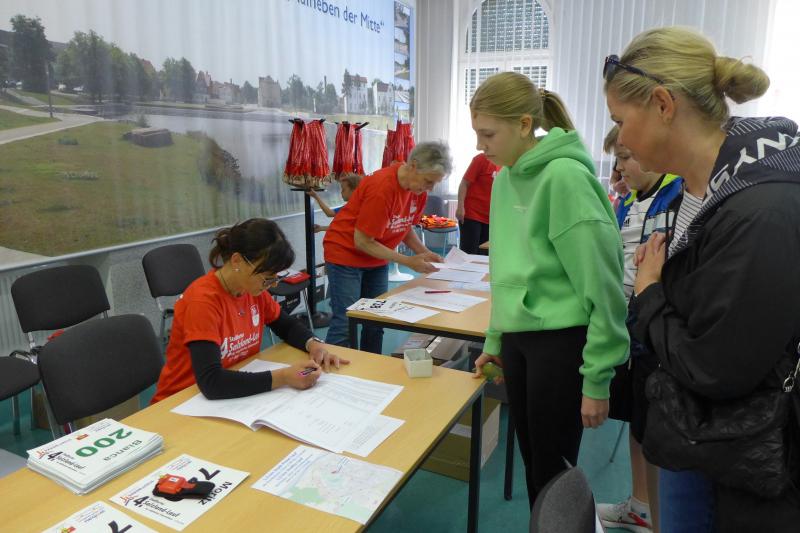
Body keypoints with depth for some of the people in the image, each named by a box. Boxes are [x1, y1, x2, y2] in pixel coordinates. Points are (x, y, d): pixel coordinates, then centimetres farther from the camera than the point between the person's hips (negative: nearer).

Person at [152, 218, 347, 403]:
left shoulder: (253, 288, -5)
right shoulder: (202, 301, -25)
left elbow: (287, 325, 11)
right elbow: (211, 382, -33)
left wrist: (313, 344, -9)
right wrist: (284, 377, -33)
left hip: (235, 393, 6)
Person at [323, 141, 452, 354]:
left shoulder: (418, 187, -4)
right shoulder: (382, 188, -27)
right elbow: (362, 242, -22)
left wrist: (424, 253, -7)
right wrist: (407, 261, -22)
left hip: (377, 259, 7)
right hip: (346, 254, -7)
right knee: (345, 326, -9)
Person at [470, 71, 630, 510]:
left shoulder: (564, 176, -17)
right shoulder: (505, 179, 7)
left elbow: (601, 284, -17)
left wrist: (597, 377, -14)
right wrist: (495, 340, 17)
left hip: (562, 341, -7)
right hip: (518, 338, 7)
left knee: (554, 469, 8)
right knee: (531, 461, 19)